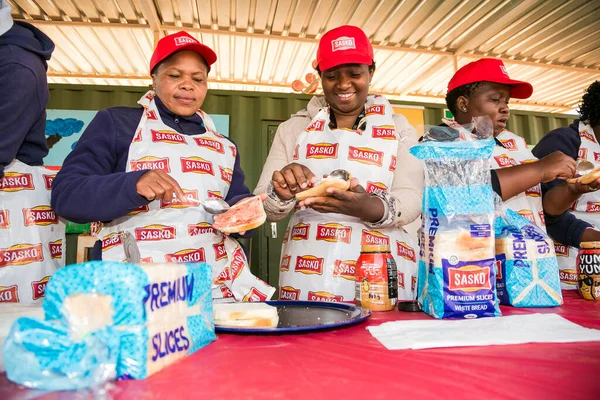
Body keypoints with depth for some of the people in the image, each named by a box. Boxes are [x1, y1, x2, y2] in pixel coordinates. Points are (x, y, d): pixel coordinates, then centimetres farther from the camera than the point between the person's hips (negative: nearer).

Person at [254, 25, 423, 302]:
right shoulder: (294, 129, 7)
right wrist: (281, 194, -22)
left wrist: (366, 207, -27)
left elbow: (410, 200, -6)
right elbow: (263, 206, 1)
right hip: (306, 276, 1)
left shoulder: (399, 129, 7)